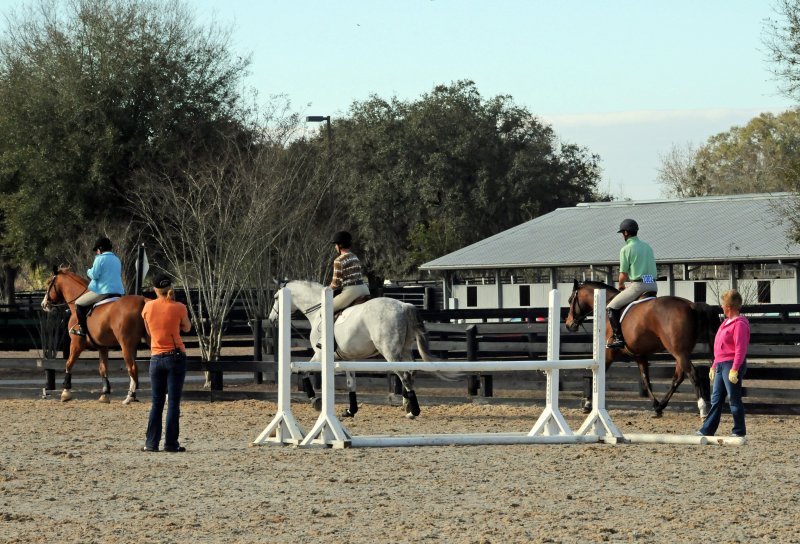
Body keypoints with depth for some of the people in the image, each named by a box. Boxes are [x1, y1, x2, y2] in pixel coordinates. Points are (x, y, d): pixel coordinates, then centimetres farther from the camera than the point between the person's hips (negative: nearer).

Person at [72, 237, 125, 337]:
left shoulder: (100, 259, -8)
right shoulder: (117, 260, 16)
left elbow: (94, 275, -13)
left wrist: (89, 271, 10)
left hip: (103, 291, -8)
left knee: (79, 304, 3)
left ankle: (83, 329, -2)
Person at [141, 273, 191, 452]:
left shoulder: (148, 307, 0)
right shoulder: (178, 308, -9)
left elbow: (149, 331, 11)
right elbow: (187, 328, 9)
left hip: (156, 358, 3)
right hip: (176, 356, -2)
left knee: (157, 403, 10)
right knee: (173, 402, 0)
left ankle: (151, 443, 5)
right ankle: (171, 443, -3)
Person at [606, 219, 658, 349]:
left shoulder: (626, 249, -6)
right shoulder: (647, 246, 16)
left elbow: (623, 275, -7)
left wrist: (620, 285, 16)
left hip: (637, 285, -7)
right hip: (653, 286, 7)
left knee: (612, 308, 3)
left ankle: (618, 337, -8)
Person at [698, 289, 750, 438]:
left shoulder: (739, 324, -14)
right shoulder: (726, 322, 17)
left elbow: (740, 349, -20)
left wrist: (734, 369, -25)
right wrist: (714, 366, 24)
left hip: (731, 365, -10)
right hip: (721, 365, 10)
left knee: (734, 399, -3)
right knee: (716, 399, 9)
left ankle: (739, 431, 4)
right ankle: (707, 430, 11)